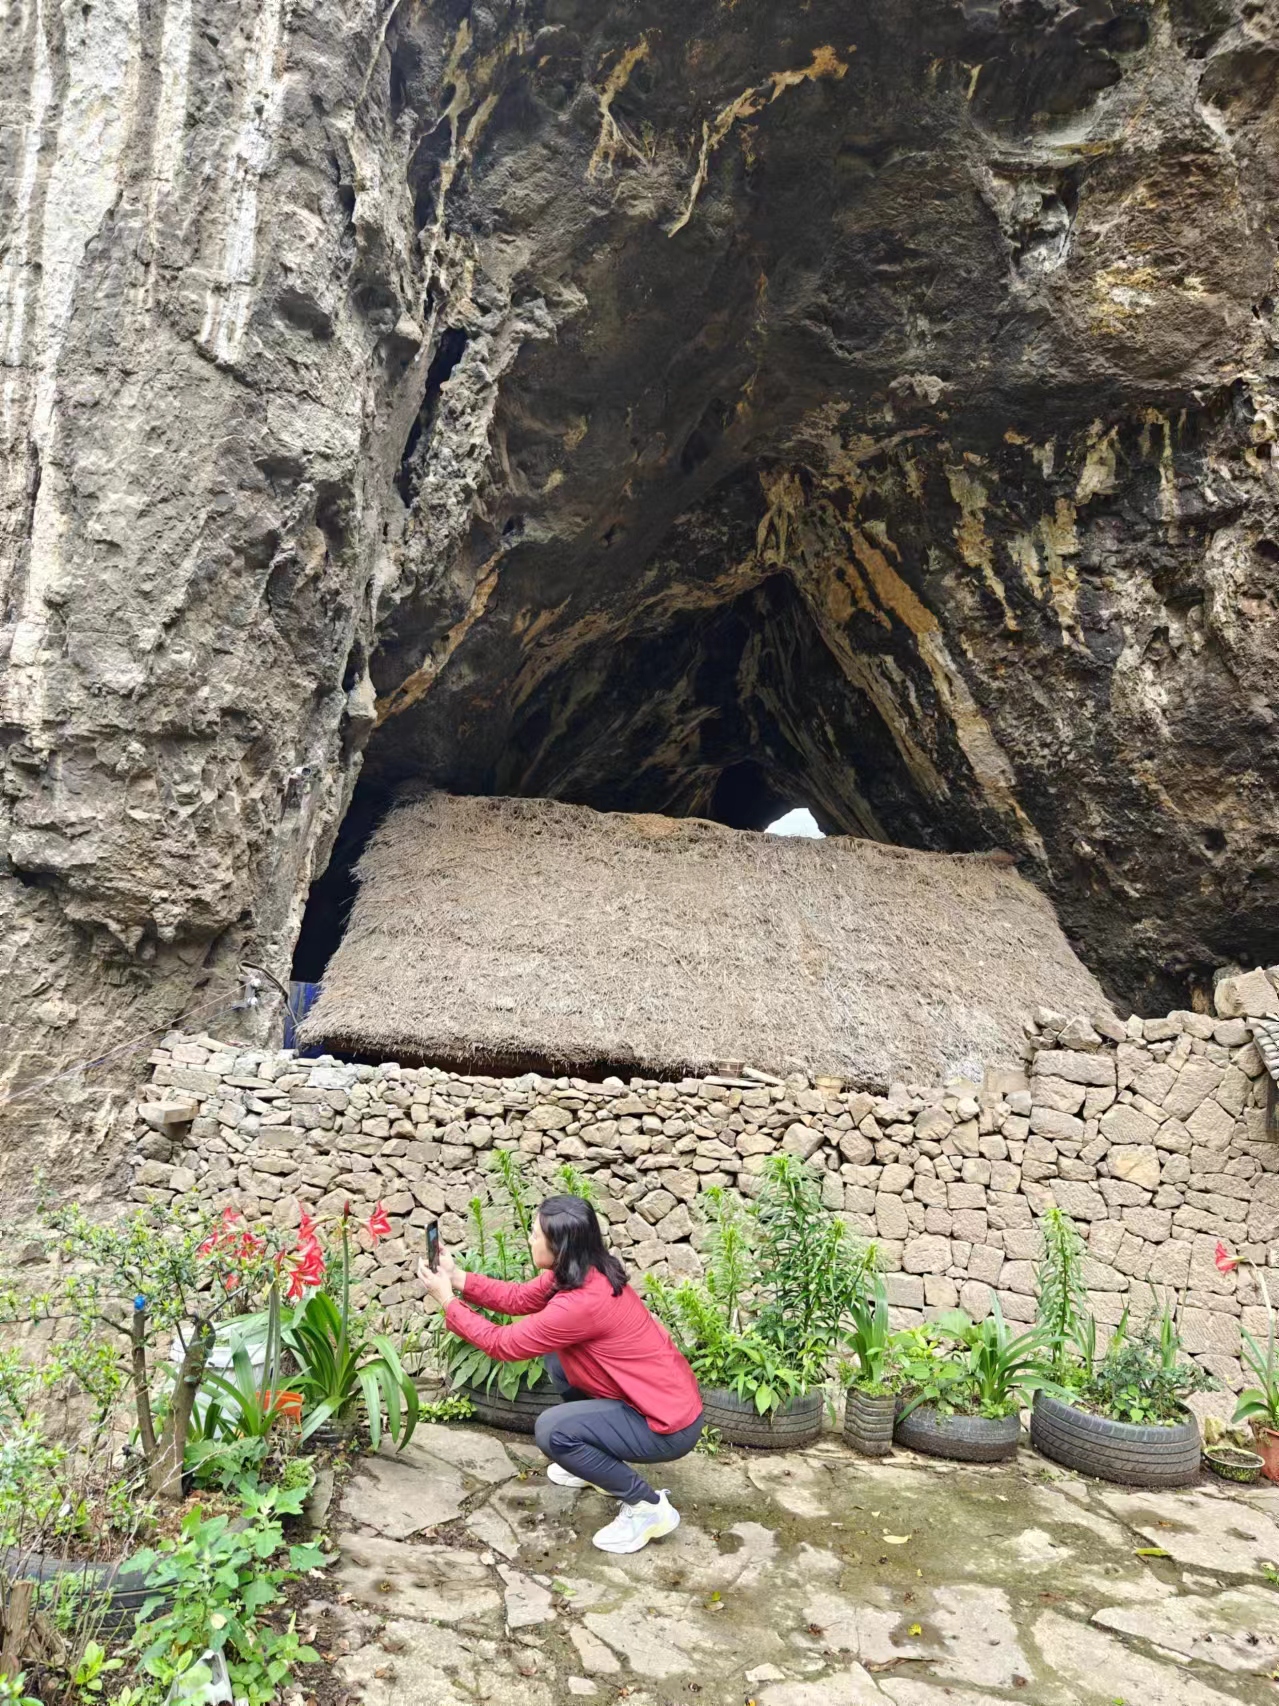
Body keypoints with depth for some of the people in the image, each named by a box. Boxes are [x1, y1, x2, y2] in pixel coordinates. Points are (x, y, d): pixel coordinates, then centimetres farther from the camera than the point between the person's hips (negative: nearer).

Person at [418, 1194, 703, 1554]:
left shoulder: (582, 1302, -29)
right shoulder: (584, 1273, -2)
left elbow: (504, 1344, -17)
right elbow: (519, 1298, 11)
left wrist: (447, 1301, -8)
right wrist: (457, 1277, 2)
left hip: (669, 1423, -9)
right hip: (662, 1395, 9)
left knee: (552, 1430, -17)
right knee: (557, 1355, 13)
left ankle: (649, 1507, -2)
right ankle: (597, 1464, 25)